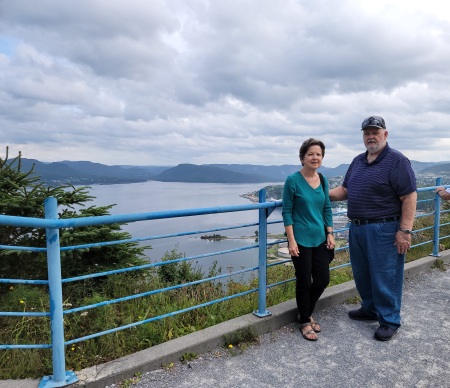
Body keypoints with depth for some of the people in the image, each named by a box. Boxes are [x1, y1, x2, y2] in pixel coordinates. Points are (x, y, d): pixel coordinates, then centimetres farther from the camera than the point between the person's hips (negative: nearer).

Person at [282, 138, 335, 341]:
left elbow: (327, 208, 12)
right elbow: (287, 212, -11)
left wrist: (330, 234, 6)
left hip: (320, 238, 6)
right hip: (301, 240, -6)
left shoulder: (323, 180, 5)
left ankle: (306, 313, 34)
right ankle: (304, 321, 25)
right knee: (304, 281, 4)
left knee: (323, 279, 10)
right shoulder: (293, 180, -12)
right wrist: (291, 240, -15)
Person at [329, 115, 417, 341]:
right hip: (357, 228, 8)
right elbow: (345, 190, 18)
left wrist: (404, 231, -20)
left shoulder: (397, 161, -10)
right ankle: (370, 308, 36)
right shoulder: (358, 161, 13)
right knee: (362, 274, 17)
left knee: (385, 277, 3)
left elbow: (409, 197, -15)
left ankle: (389, 320, 19)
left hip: (383, 230, -7)